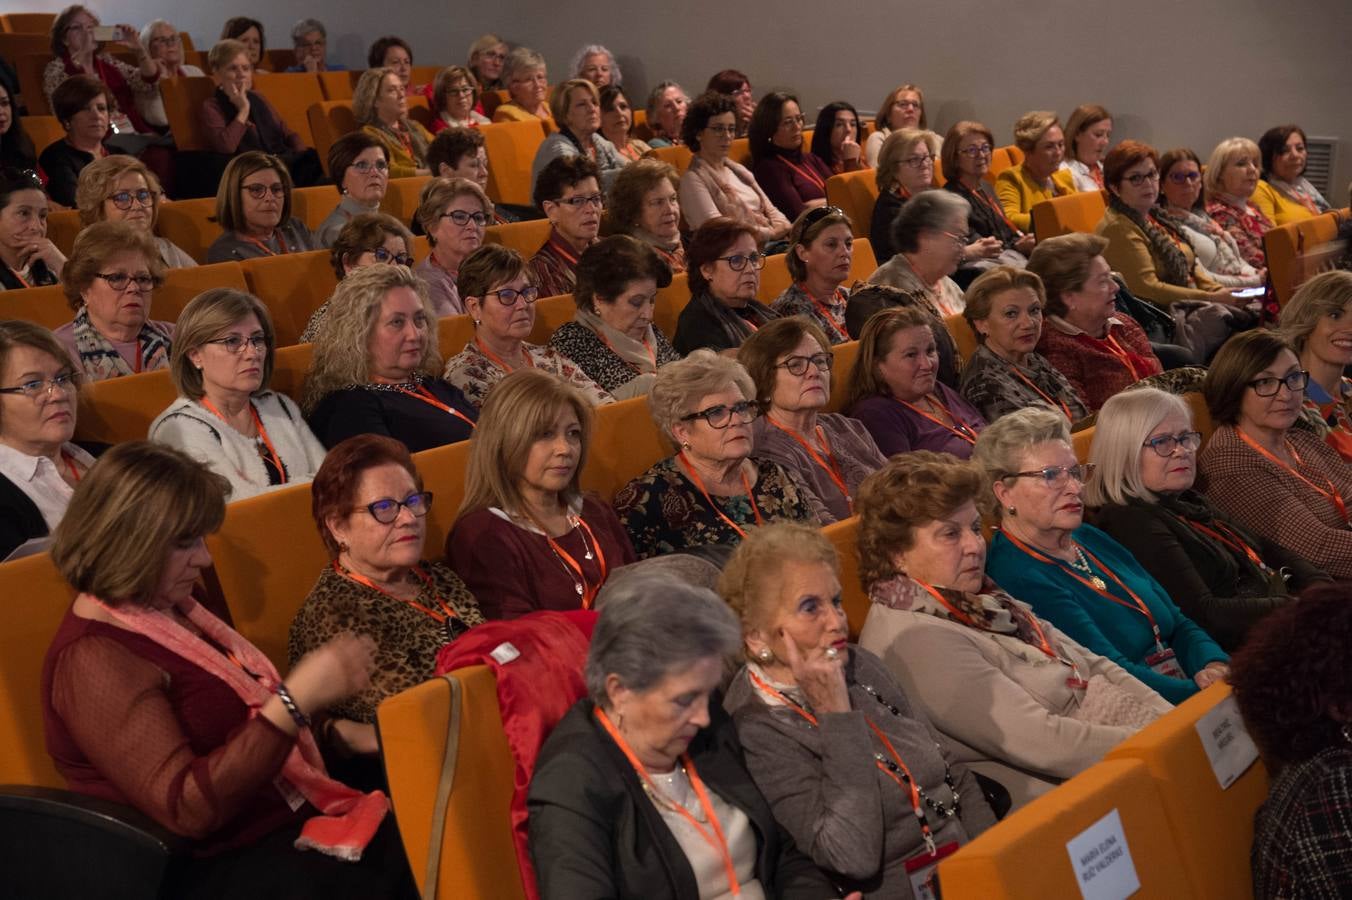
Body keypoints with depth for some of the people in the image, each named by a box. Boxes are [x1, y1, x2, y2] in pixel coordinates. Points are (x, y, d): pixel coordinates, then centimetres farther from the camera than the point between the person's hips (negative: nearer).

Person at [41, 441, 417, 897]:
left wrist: (334, 732, 6)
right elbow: (186, 807, -27)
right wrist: (297, 698, -31)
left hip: (283, 816, 9)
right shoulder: (94, 660, -19)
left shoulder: (168, 608, 9)